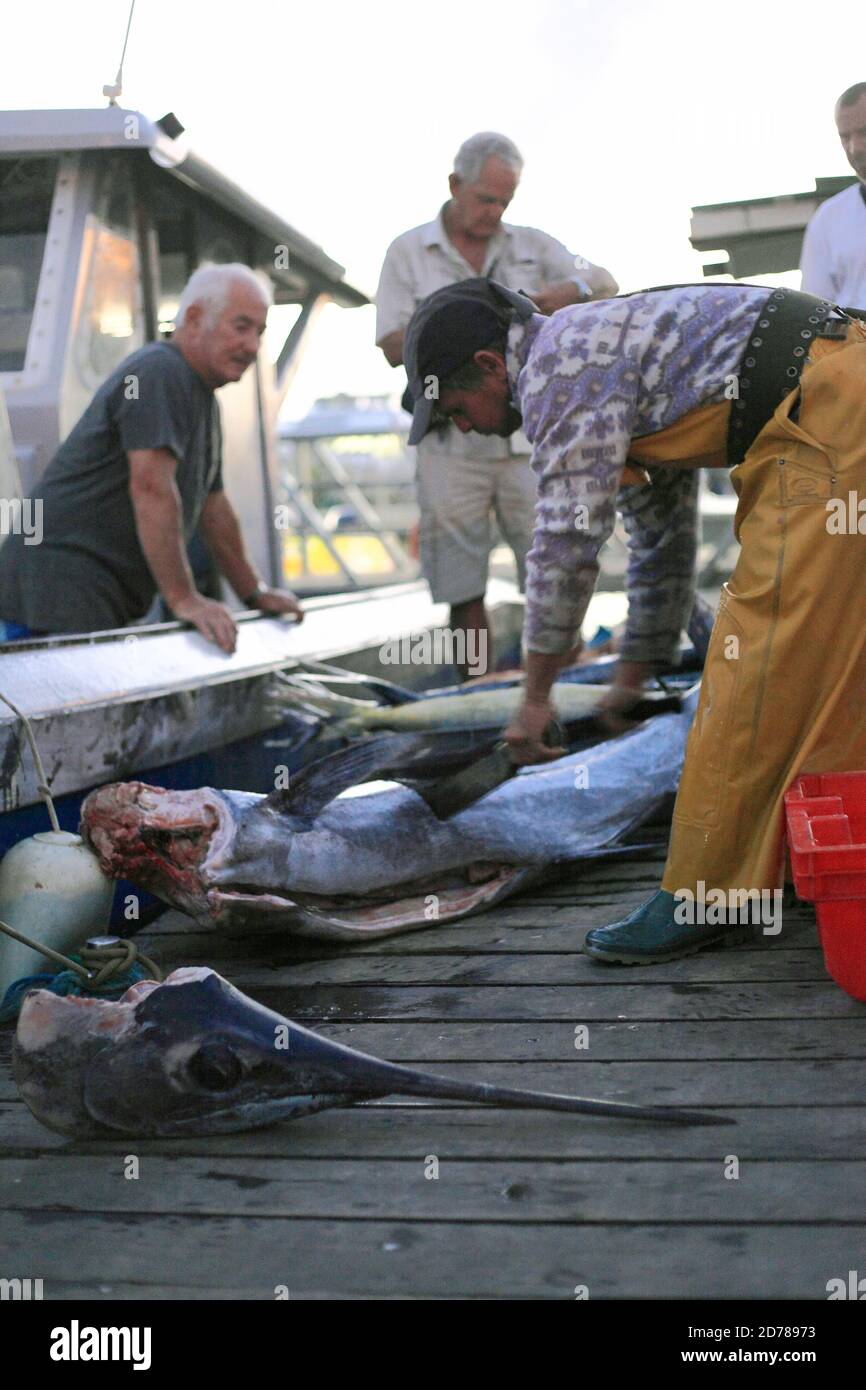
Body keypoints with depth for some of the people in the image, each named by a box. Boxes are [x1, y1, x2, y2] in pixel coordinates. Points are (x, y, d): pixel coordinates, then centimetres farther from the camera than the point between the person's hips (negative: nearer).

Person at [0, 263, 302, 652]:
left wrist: (254, 594, 28)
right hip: (61, 587, -10)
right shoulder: (160, 371, -12)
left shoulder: (203, 399, 21)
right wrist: (184, 598, -23)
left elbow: (212, 505, 27)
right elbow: (151, 488, -22)